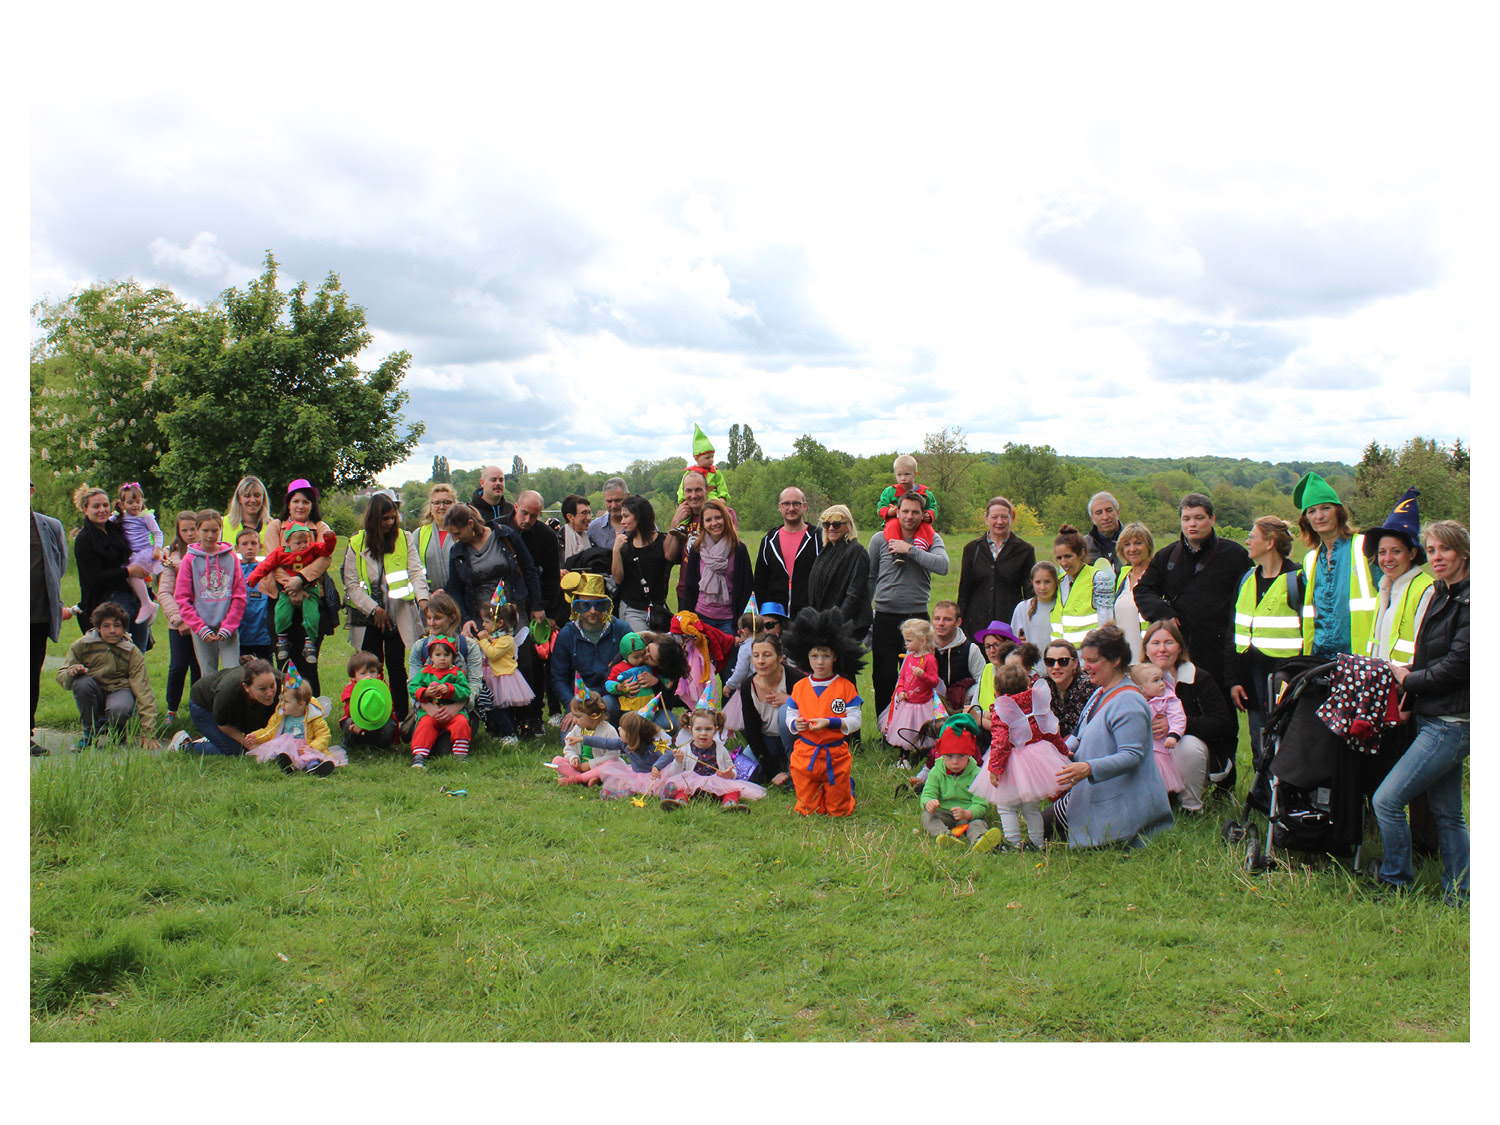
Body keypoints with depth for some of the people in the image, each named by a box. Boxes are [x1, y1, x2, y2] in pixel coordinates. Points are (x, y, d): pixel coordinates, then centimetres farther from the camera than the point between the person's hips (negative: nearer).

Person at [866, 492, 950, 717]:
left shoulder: (932, 539, 5)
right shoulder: (880, 539, 6)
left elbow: (942, 566, -15)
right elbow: (870, 578, 13)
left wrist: (910, 550, -14)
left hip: (918, 616, 0)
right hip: (885, 618, 0)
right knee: (884, 678, 1)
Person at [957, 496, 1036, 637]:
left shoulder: (1025, 550, 6)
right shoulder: (972, 549, 10)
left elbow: (1031, 594, 8)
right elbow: (963, 592, 11)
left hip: (1011, 624, -1)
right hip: (976, 623, 1)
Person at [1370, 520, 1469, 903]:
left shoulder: (1469, 602, -14)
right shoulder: (1442, 595, 15)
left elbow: (1457, 665, -19)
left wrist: (1409, 680, -8)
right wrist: (1407, 673, 5)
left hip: (1450, 724, -9)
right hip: (1435, 718, 9)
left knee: (1387, 800, -9)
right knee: (1446, 813, 14)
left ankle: (1395, 883, 6)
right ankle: (1458, 896, 23)